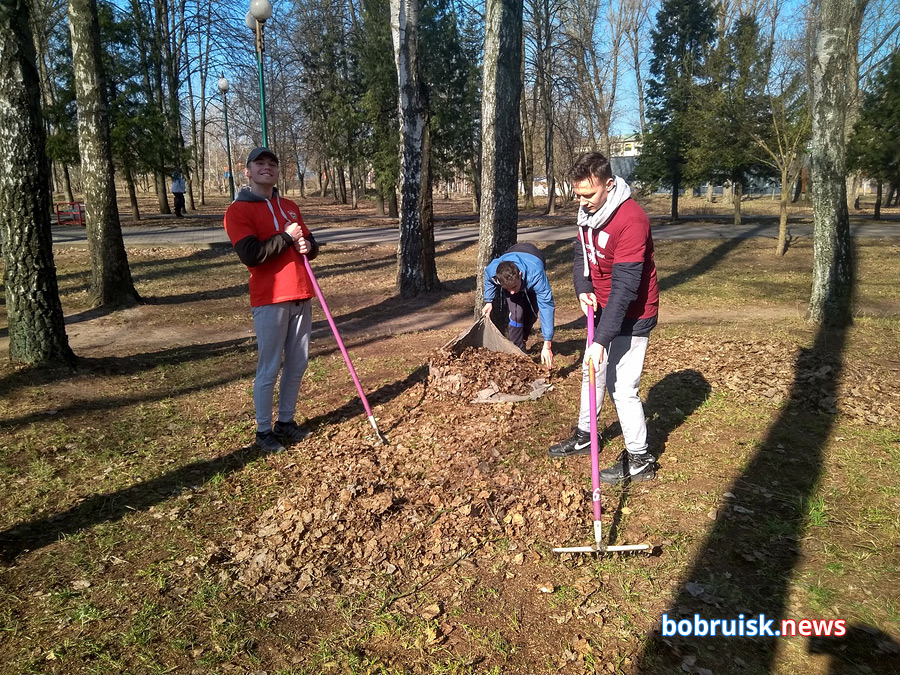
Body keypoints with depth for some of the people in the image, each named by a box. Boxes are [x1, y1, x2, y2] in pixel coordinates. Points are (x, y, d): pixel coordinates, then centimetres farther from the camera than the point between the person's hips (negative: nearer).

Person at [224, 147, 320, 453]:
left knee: (297, 364, 11)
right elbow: (250, 254, -18)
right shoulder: (238, 210, -5)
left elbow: (310, 242, 21)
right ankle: (263, 431, 12)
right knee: (269, 368, -1)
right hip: (270, 300, -6)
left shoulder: (290, 207, 17)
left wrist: (308, 245, -2)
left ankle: (286, 422, 25)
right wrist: (287, 237, -12)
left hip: (301, 296, 7)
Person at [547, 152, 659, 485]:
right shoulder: (588, 211, -1)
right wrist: (583, 289, -12)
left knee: (622, 388, -4)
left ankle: (639, 460, 13)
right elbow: (581, 254, 10)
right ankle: (584, 436, 39)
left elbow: (624, 287, -31)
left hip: (630, 316, -9)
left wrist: (600, 340, -32)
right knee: (592, 372, 20)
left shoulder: (631, 219, -28)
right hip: (603, 309, 9)